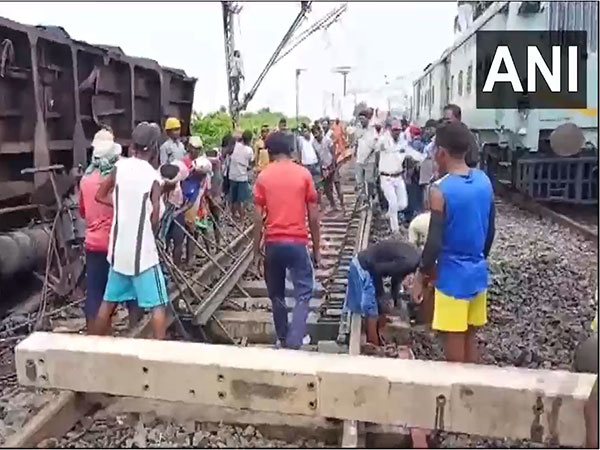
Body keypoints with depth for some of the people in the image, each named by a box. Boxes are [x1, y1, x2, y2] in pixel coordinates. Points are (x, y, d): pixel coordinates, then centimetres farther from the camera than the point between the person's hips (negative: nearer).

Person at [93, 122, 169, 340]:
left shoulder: (119, 167, 0)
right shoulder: (153, 177, -13)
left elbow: (100, 196, 11)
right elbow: (155, 219, -15)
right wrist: (150, 236, 4)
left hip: (118, 249, 6)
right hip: (143, 252, -5)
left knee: (109, 301, 18)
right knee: (158, 305, 2)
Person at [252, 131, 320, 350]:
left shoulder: (263, 177, 2)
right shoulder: (304, 174, 0)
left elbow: (258, 219, -1)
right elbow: (313, 217, 0)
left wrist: (257, 252, 6)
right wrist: (317, 248, 8)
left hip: (272, 244, 2)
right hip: (297, 242, -1)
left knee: (277, 296, 16)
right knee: (303, 293, 6)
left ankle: (283, 340, 27)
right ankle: (294, 341, -8)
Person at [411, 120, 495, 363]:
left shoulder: (440, 190, -19)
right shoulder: (484, 181, 1)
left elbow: (434, 242, -19)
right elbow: (490, 231, 9)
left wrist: (421, 276, -6)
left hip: (452, 276, -7)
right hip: (478, 272, 7)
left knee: (454, 344, 7)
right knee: (470, 337, 20)